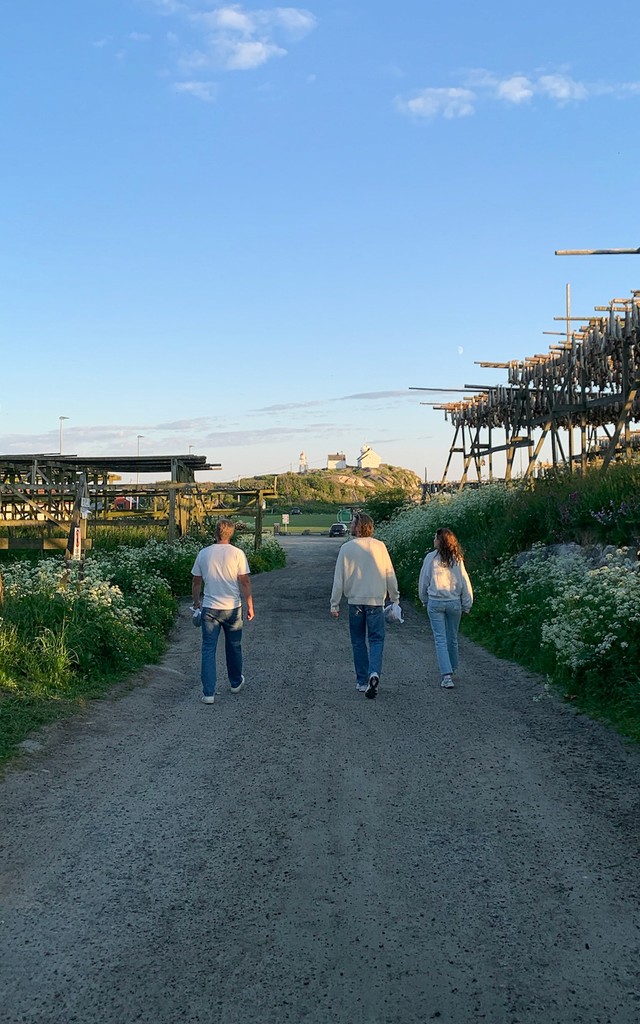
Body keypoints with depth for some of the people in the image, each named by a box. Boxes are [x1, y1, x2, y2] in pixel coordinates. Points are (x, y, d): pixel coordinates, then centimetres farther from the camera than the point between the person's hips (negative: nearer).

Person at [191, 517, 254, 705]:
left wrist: (196, 602, 21)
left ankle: (208, 693, 0)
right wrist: (250, 606, 1)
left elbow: (196, 582, 6)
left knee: (208, 650, 4)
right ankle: (236, 682, 35)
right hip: (232, 608, 0)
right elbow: (245, 582, -7)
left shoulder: (203, 554, -1)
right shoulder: (237, 553, -7)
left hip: (209, 608, 1)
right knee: (234, 647, 18)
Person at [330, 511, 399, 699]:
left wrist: (335, 604, 3)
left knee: (358, 642, 12)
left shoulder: (346, 548, -5)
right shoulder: (379, 546, -2)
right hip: (376, 601, 0)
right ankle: (374, 673, -18)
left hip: (355, 602, 0)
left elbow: (339, 578, -4)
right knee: (376, 639, 5)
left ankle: (362, 681, 17)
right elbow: (390, 575, 2)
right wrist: (395, 598, 13)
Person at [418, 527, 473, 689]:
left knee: (440, 639, -1)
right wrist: (467, 604, 10)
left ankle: (446, 675, -11)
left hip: (435, 603, -2)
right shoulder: (457, 559, -4)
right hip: (454, 603, 2)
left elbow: (423, 581, 1)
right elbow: (465, 582, 0)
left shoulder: (431, 558, -7)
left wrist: (425, 600, 16)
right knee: (452, 638, 18)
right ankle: (451, 669, 33)